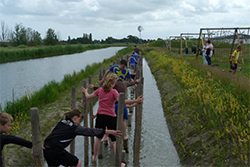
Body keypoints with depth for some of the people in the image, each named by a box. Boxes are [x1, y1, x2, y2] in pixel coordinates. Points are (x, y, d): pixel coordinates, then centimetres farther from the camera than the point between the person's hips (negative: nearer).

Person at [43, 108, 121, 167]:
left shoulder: (62, 122, 14)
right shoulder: (75, 127, -4)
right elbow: (90, 131, -4)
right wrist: (110, 132, -3)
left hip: (46, 148, 8)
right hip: (55, 150, -8)